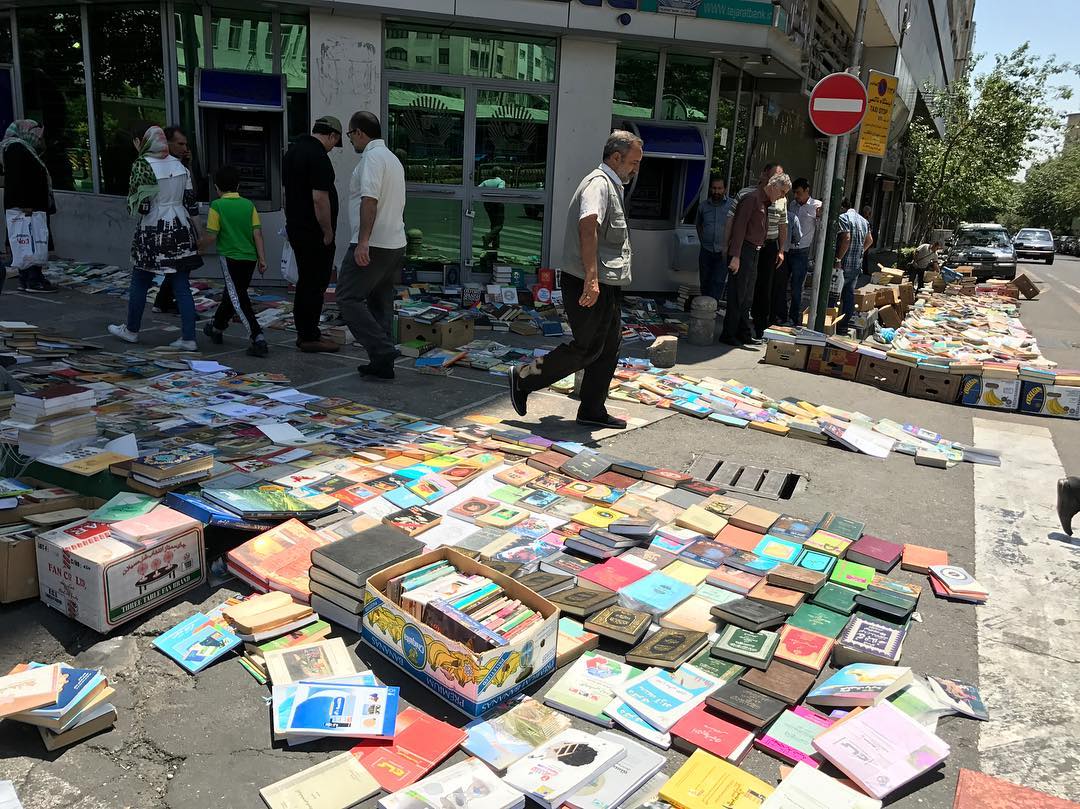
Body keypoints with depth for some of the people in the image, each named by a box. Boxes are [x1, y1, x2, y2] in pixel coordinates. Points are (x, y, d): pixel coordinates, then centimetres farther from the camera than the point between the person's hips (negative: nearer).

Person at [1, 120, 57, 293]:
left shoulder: (25, 149, 24)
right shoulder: (15, 147, -6)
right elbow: (16, 178, -17)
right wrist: (25, 204, -24)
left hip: (31, 207, 10)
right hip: (23, 208, -10)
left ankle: (26, 279, 13)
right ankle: (33, 280, -15)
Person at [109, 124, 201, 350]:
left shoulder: (142, 165, -11)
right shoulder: (177, 163, 6)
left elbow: (139, 205, -14)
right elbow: (190, 199, 8)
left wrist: (132, 206, 9)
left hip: (153, 232, -5)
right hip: (180, 229, 5)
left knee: (140, 282, 12)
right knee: (181, 286, 5)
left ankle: (131, 330, 27)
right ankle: (188, 338, 2)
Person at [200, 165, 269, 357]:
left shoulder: (217, 206, -6)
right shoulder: (248, 205, 6)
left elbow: (211, 236, -9)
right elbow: (257, 233, 0)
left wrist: (198, 246, 9)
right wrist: (262, 258, 2)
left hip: (230, 257, -6)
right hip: (250, 258, 6)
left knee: (238, 300, -6)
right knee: (231, 294, 21)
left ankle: (258, 338, -20)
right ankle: (217, 327, 40)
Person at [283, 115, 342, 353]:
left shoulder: (293, 150, 13)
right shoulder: (318, 157, -18)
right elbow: (319, 199, -23)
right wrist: (328, 233, -16)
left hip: (295, 227, 10)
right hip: (314, 233, -10)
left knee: (305, 282, 16)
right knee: (316, 284, -3)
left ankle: (303, 333, 21)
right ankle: (309, 337, 2)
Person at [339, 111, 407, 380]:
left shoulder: (372, 157, -10)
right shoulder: (393, 158, 21)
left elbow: (370, 200, -22)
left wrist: (363, 242, -26)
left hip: (372, 245, -9)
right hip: (396, 244, 9)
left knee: (349, 298, -5)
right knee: (381, 303, 12)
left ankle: (382, 350, -13)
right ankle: (382, 363, 13)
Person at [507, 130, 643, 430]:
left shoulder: (612, 186, 22)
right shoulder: (599, 183, -12)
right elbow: (587, 228, -28)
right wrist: (591, 278, -37)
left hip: (606, 285, 10)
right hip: (590, 285, -10)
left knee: (609, 347, 10)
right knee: (587, 348, -6)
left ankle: (592, 411, 17)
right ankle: (523, 378, 5)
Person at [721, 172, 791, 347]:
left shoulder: (766, 203, 17)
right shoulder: (752, 199, -11)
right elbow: (739, 227, -18)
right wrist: (735, 256, -23)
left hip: (755, 253, 9)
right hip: (743, 252, -9)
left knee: (747, 297, 12)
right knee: (737, 295, -5)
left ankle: (745, 334, 19)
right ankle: (728, 334, 1)